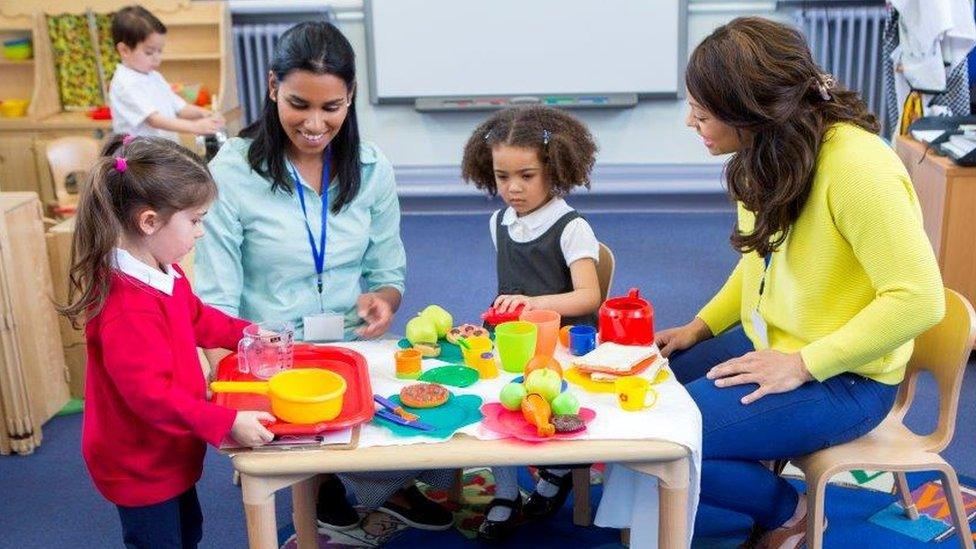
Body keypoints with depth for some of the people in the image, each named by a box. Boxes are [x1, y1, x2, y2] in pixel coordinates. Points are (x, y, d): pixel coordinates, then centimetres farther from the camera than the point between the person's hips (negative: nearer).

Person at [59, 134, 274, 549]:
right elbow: (150, 395, -36)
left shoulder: (163, 273, -3)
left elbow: (196, 317, 17)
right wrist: (226, 424, -34)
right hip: (140, 467, -10)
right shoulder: (128, 306, -35)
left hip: (168, 455, 10)